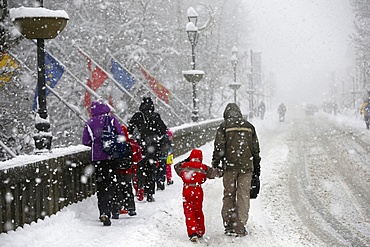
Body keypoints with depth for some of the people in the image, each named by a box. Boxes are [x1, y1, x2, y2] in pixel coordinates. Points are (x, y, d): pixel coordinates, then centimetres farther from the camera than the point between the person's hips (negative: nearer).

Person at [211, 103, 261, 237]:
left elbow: (219, 147, -5)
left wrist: (215, 164, 1)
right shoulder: (249, 126, 11)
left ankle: (229, 225, 9)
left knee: (229, 195, 8)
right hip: (246, 166, 2)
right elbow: (256, 149, 13)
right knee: (243, 195, 3)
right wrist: (257, 167, 19)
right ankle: (240, 227, 0)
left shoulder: (224, 126, 1)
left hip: (230, 166, -2)